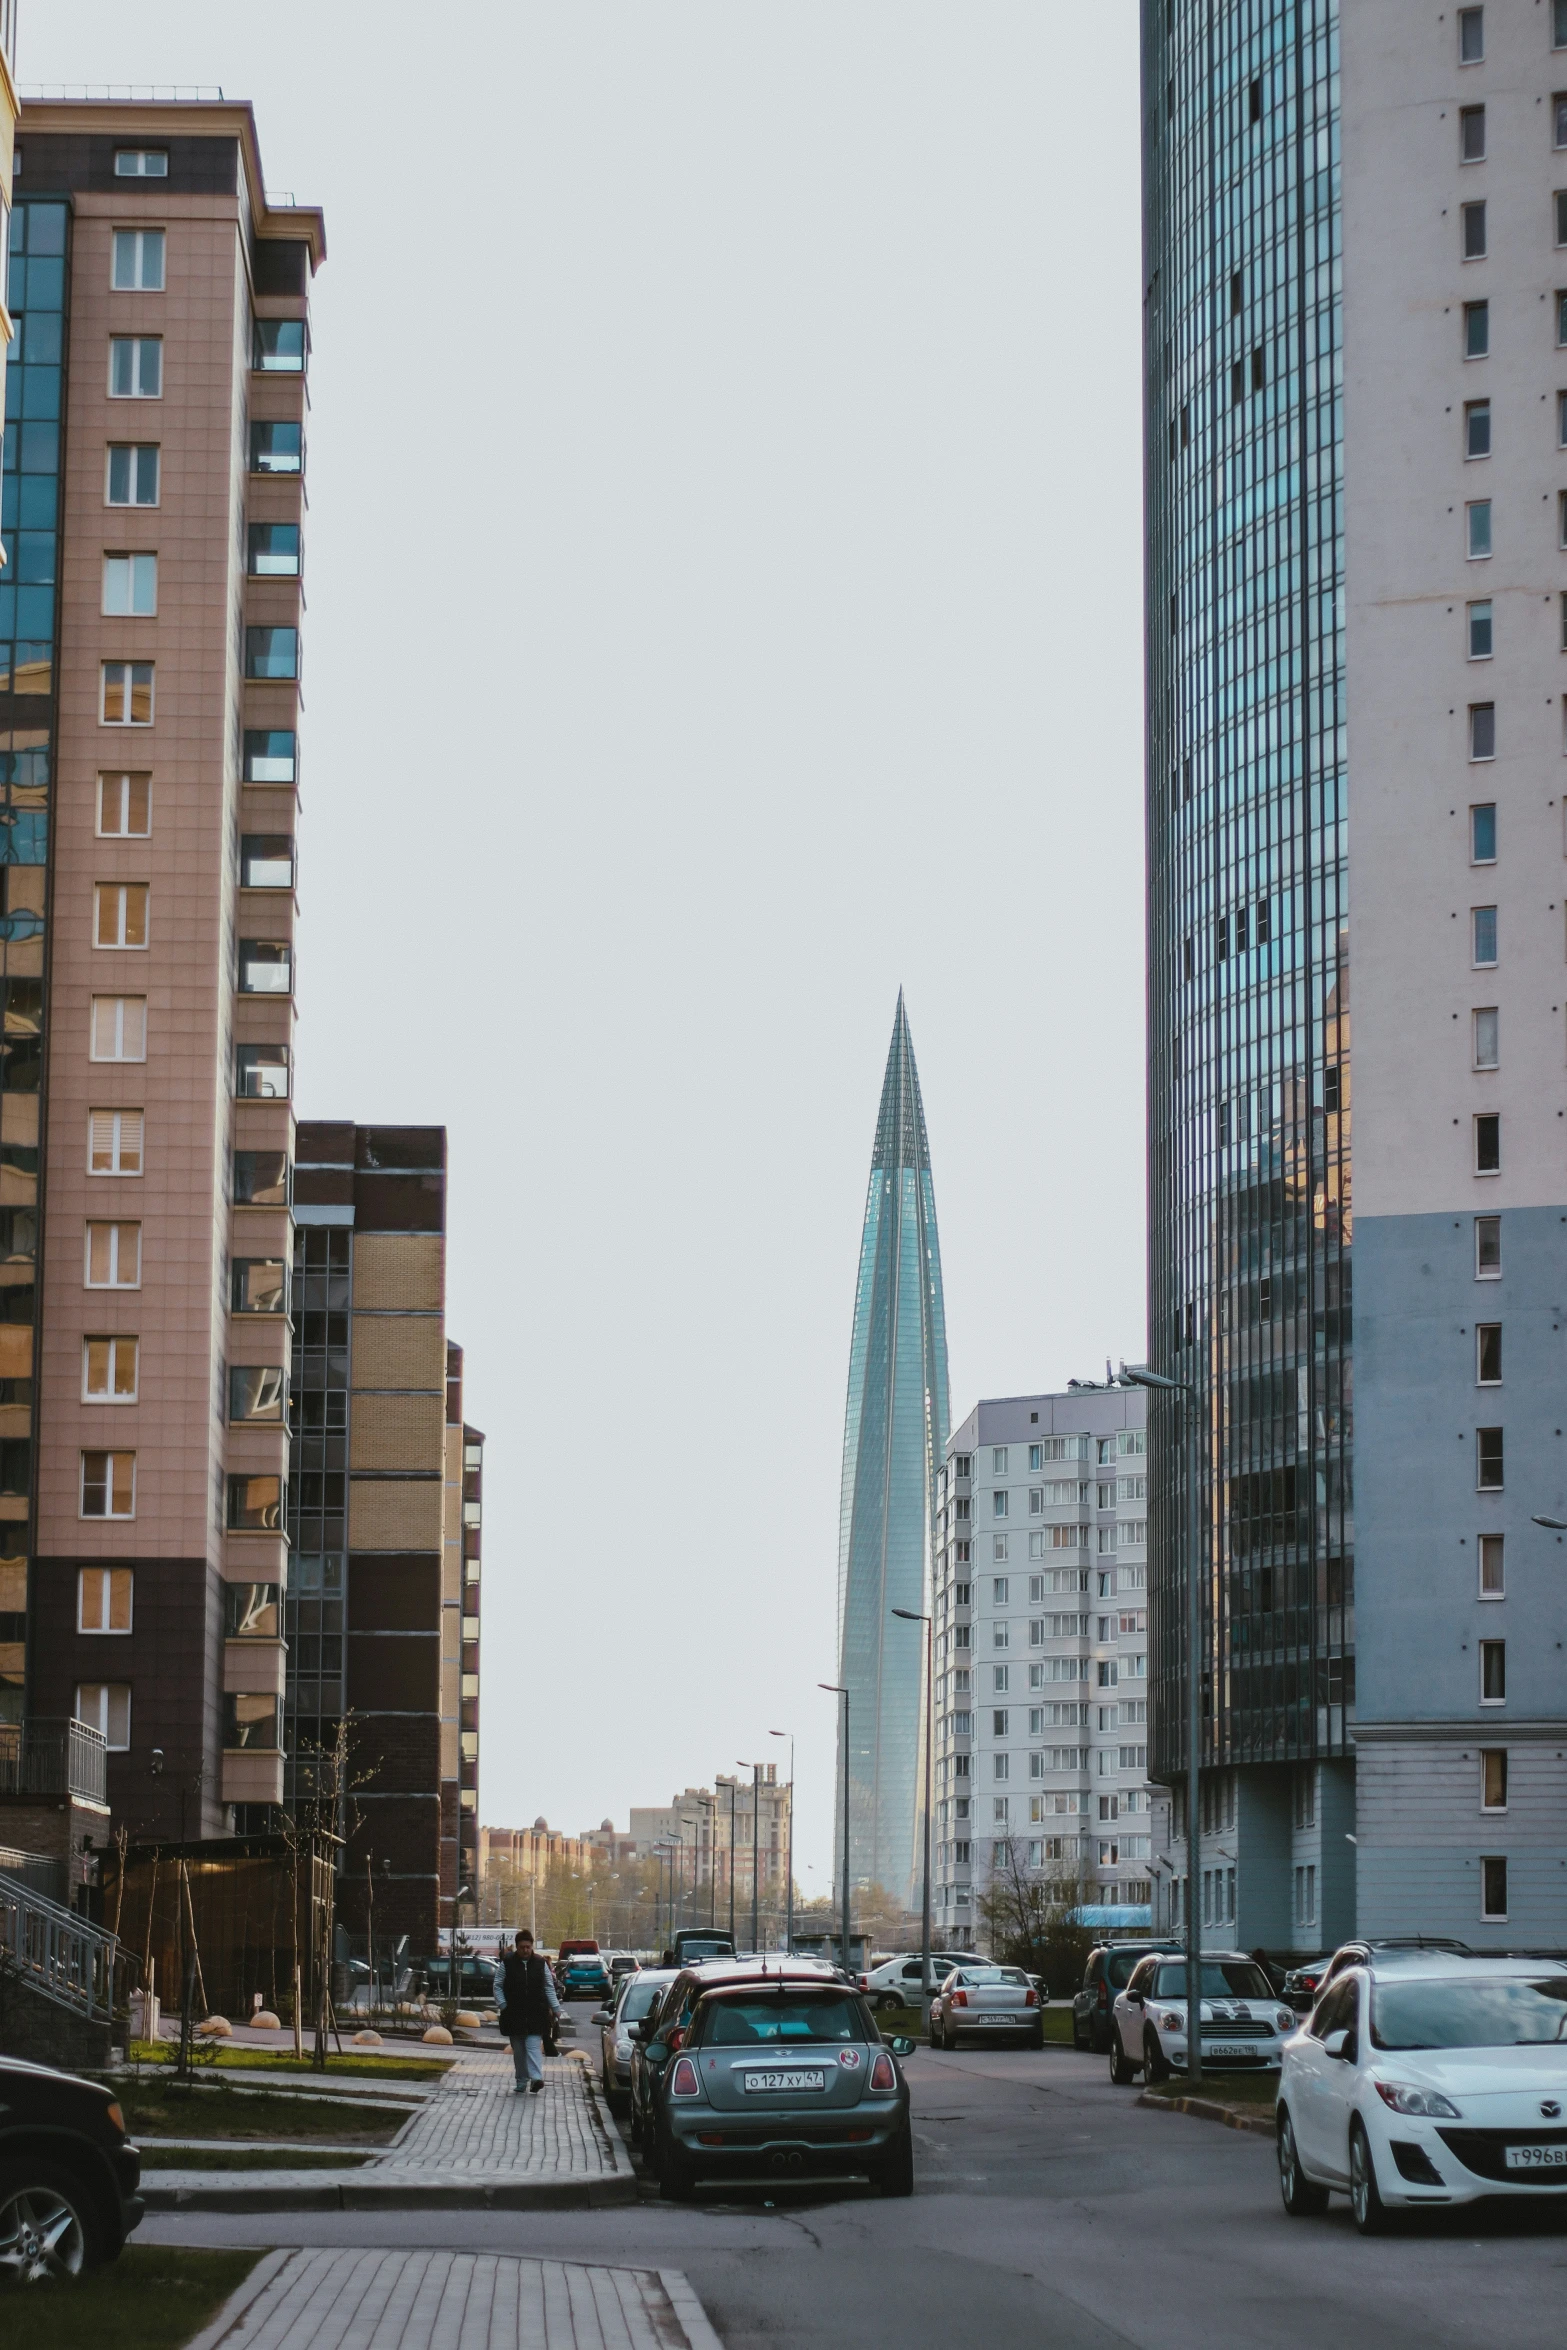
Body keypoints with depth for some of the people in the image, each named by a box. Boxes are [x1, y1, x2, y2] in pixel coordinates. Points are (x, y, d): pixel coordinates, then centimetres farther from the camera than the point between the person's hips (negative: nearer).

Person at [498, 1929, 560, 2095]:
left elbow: (549, 1988, 10)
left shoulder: (540, 1964, 5)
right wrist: (503, 2005, -6)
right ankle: (521, 2083, 13)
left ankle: (536, 2078, -23)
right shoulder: (507, 1964, 2)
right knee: (518, 2050, 6)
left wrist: (556, 2008, 3)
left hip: (536, 2014, -1)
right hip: (514, 2015, 1)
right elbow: (498, 1986, 7)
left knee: (533, 2046, -13)